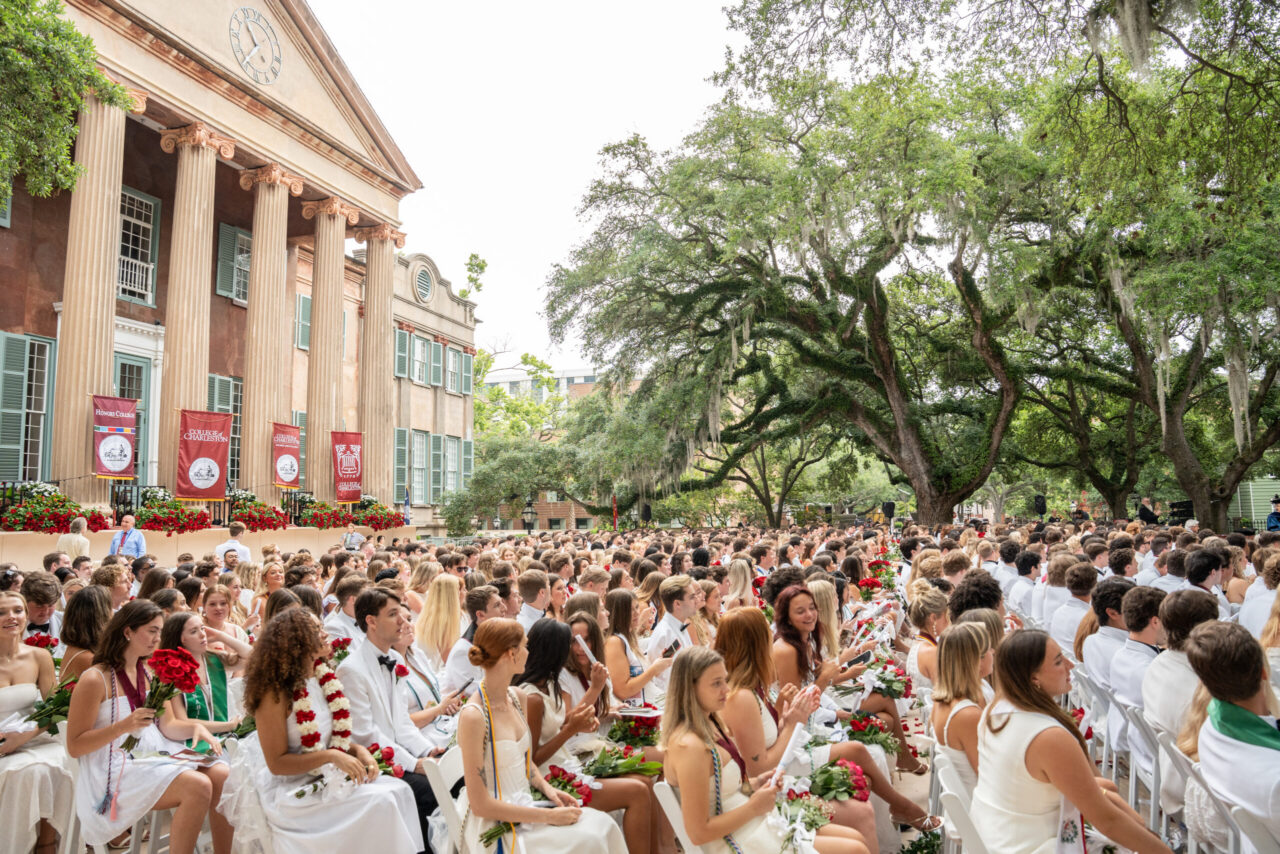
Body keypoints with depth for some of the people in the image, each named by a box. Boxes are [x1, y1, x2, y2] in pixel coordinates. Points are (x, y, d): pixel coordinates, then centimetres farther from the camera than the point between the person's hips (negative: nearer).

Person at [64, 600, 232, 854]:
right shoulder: (95, 680, -8)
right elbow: (74, 746, -9)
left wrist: (196, 728, -9)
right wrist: (123, 726, -23)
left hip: (157, 755, 7)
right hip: (117, 770, -6)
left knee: (222, 775, -19)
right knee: (198, 785, -29)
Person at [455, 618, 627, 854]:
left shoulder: (518, 698, 3)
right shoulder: (473, 716, -22)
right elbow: (480, 805, -20)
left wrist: (546, 788, 0)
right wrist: (548, 816, -19)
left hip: (522, 807, 8)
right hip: (493, 825, -8)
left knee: (602, 824, -8)